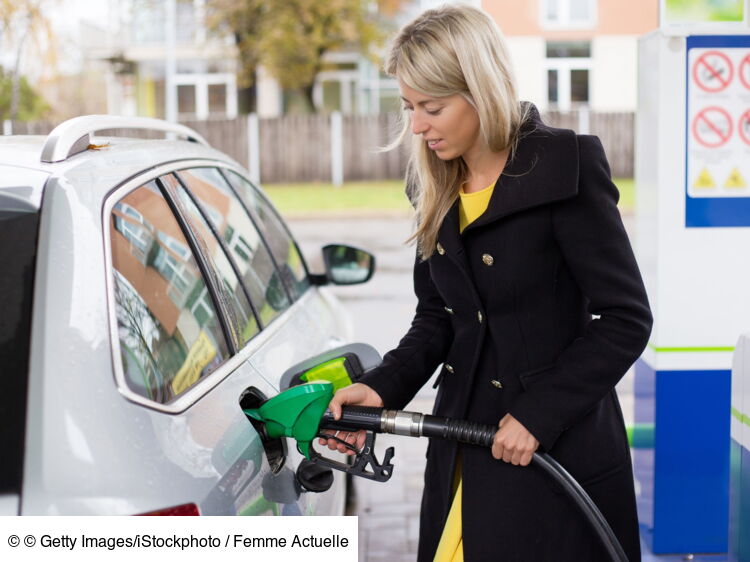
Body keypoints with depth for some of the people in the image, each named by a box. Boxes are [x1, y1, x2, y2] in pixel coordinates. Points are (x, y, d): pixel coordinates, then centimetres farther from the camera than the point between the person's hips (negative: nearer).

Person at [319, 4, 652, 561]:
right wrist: (381, 389, -6)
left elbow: (627, 318, -14)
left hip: (561, 448, -6)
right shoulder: (437, 189, 6)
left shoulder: (566, 166, -14)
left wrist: (538, 415, -17)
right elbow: (436, 319, 11)